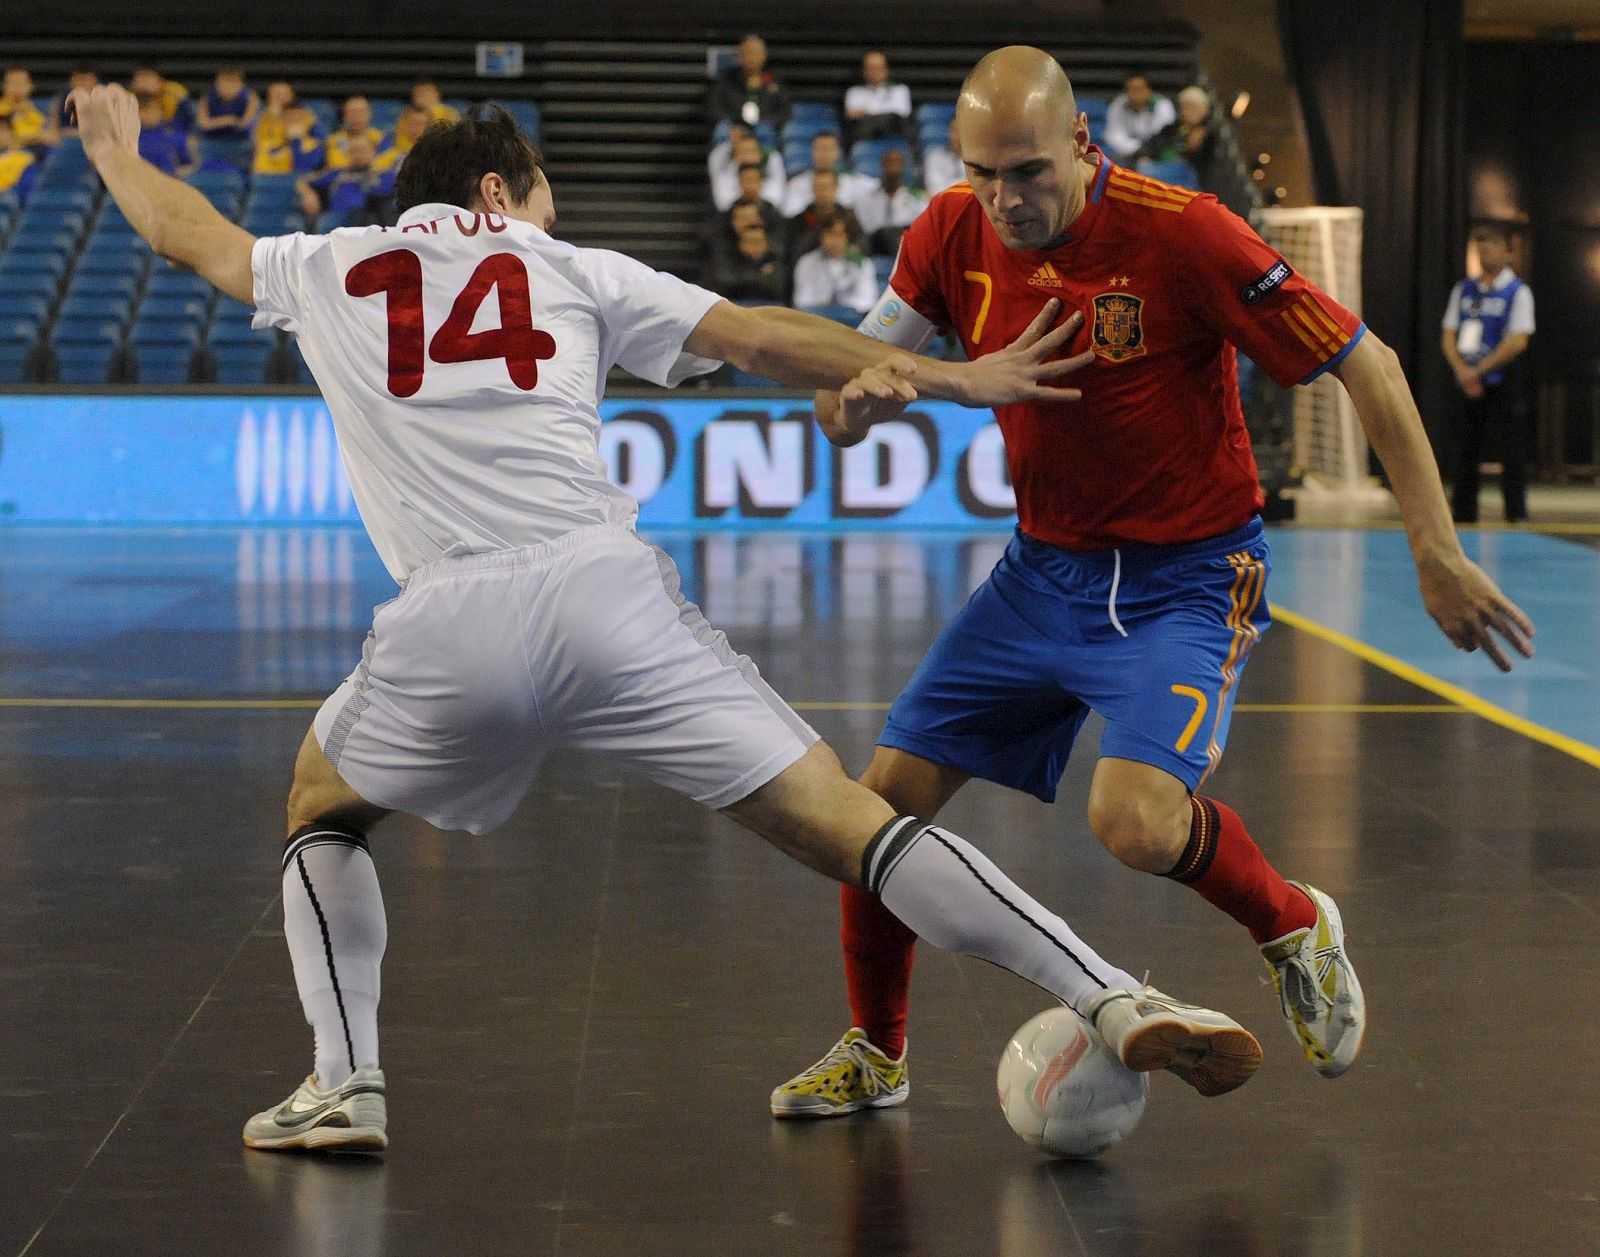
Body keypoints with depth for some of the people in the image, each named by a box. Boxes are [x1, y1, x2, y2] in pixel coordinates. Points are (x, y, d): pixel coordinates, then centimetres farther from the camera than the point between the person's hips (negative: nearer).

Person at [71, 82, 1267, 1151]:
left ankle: (346, 1085, 19)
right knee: (846, 823, -2)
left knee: (323, 807, 31)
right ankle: (1117, 1001, -15)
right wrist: (952, 378, 18)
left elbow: (183, 230, 43)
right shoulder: (574, 270, 21)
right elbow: (761, 336, 15)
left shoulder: (329, 269, 24)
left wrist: (117, 147, 64)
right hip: (607, 592, 0)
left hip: (446, 627, 1)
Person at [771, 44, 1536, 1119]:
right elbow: (844, 401, 3)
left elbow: (1365, 365, -17)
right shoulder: (953, 234, -7)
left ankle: (1295, 927, 6)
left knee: (1135, 822, -27)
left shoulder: (1179, 233, -23)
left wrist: (1437, 551, -20)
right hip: (1045, 570, 6)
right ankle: (877, 1054, 23)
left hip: (1188, 576, -5)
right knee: (889, 794, -1)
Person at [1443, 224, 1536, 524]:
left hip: (1502, 383, -4)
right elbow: (1448, 336, 9)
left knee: (1512, 454, -7)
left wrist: (1479, 370, -14)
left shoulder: (1518, 292, -2)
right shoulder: (1464, 290, 12)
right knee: (1467, 451, 6)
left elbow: (1518, 341, -11)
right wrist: (1462, 370, -9)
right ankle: (1462, 512, 10)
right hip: (1468, 384, 5)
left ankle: (1516, 513, -5)